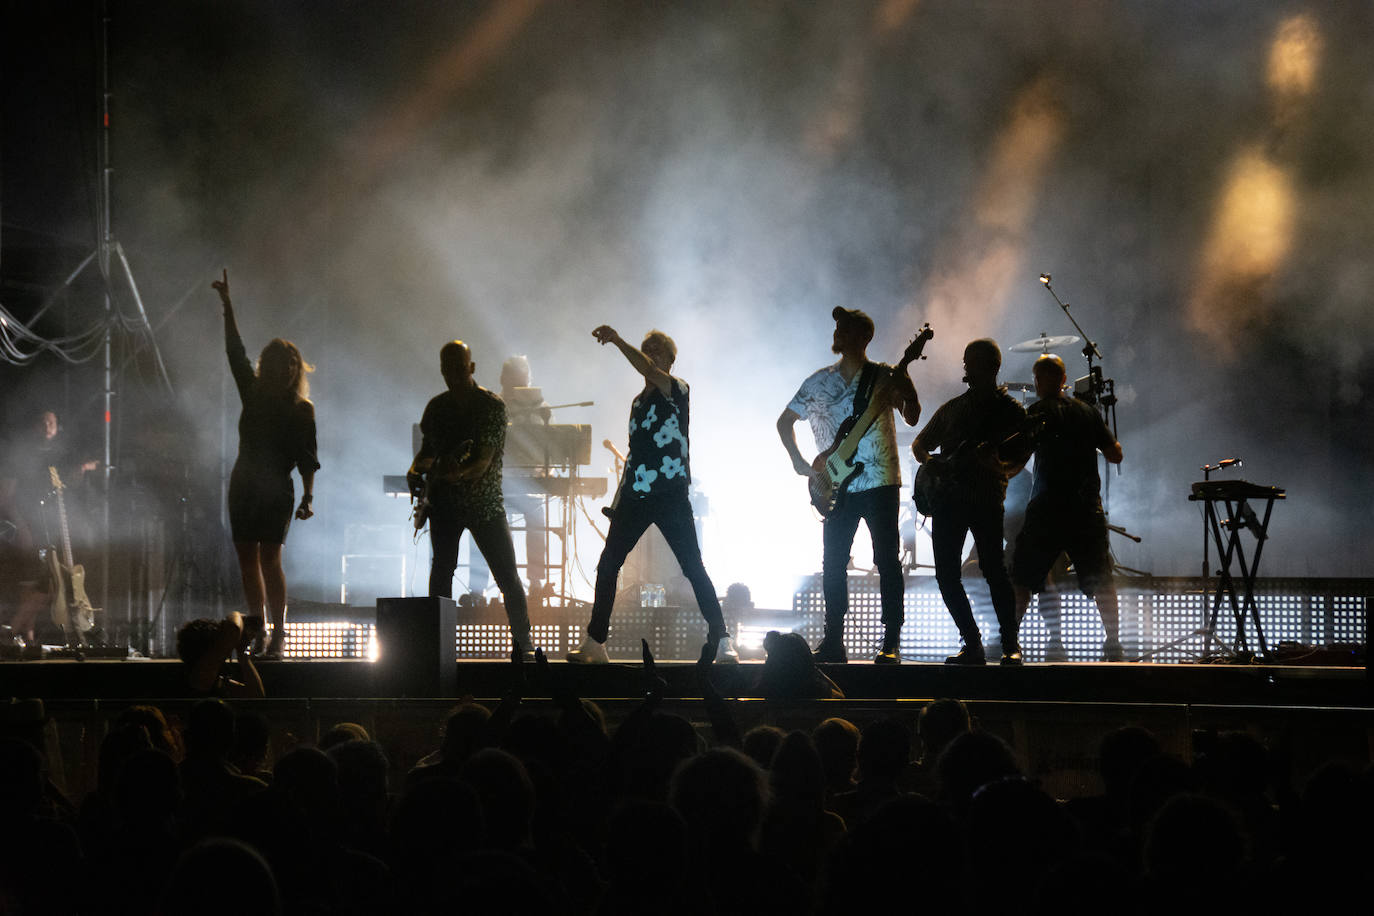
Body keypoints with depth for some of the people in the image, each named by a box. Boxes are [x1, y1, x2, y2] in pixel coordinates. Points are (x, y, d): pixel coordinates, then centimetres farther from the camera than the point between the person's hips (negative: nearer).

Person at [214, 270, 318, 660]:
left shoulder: (302, 409, 0)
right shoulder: (253, 393, 10)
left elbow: (307, 458, -3)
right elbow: (235, 352, 8)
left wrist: (308, 497, -11)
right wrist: (227, 306, 3)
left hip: (277, 491, -5)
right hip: (245, 488, 5)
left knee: (269, 558, -12)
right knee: (248, 558, 4)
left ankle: (278, 633, -11)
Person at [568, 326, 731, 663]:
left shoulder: (677, 390, -1)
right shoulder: (638, 401, 20)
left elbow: (648, 370, -23)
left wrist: (617, 341, -25)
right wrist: (618, 497, 20)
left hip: (671, 496, -7)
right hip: (635, 496, 7)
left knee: (694, 569, -7)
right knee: (607, 566, 4)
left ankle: (720, 639, -4)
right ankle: (594, 643, 10)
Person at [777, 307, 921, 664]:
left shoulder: (885, 376, -1)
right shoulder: (819, 381, 9)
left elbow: (912, 418, -11)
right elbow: (785, 421, 19)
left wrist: (906, 390, -29)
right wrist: (799, 462, 7)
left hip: (880, 483, -3)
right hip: (839, 487, 4)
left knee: (887, 560, -5)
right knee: (833, 563, 1)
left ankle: (891, 643, -2)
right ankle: (833, 641, 7)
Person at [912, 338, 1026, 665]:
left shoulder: (1011, 411, 5)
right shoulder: (952, 409, 19)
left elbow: (1019, 461, -2)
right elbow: (919, 444, 29)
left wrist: (997, 466, -23)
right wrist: (930, 463, 7)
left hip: (986, 499, -5)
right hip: (948, 497, 5)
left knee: (993, 569, -16)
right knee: (946, 573, -3)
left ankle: (1011, 646, -7)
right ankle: (973, 646, 4)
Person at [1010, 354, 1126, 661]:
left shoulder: (1036, 414, -3)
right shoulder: (1087, 413, 8)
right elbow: (1116, 455, 10)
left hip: (1047, 509, -3)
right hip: (1087, 509, 3)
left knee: (1021, 579, 5)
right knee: (1102, 581, 11)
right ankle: (1114, 644, 6)